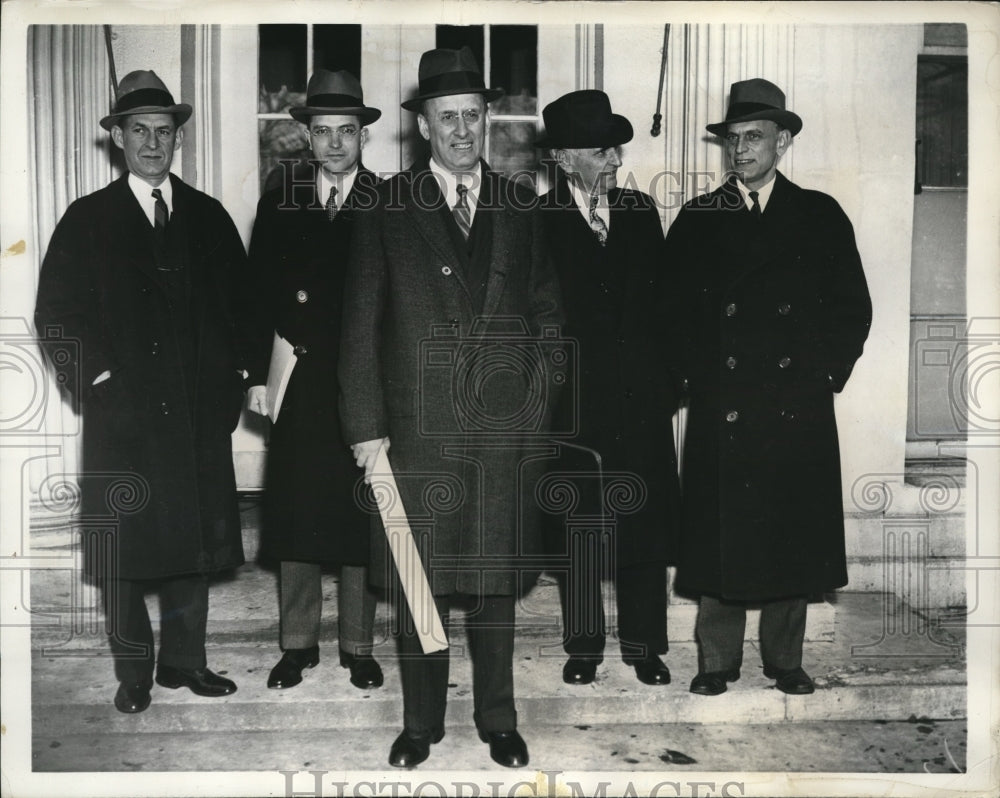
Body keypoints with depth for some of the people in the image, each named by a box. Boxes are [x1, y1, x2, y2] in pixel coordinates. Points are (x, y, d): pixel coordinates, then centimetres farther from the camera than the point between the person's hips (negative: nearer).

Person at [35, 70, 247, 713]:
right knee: (125, 546, 3)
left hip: (200, 412, 2)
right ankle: (134, 671, 17)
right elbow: (56, 312, 2)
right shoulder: (87, 219, 5)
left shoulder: (209, 217, 12)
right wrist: (98, 379, -8)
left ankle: (185, 660, 22)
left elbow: (243, 300, 14)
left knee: (193, 539, 8)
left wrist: (232, 377, 4)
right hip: (123, 413, -2)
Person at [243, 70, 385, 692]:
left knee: (361, 514, 4)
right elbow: (261, 295, 8)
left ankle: (359, 645, 19)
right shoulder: (279, 204, 9)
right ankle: (298, 642, 22)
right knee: (295, 512, 7)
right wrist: (258, 374, 2)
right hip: (298, 384, 2)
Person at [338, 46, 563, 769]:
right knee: (418, 584, 7)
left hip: (504, 428, 2)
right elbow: (361, 325, 0)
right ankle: (421, 723, 25)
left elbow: (547, 315, 12)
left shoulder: (521, 208, 9)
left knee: (496, 581, 11)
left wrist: (536, 406, 3)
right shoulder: (388, 208, 2)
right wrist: (366, 427, -5)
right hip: (417, 430, -1)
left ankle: (499, 721, 27)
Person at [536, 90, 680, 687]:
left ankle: (645, 645, 23)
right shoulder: (538, 219, -2)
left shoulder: (642, 211, 10)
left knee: (646, 521, 7)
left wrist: (668, 379, 4)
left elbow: (661, 297, 10)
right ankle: (584, 646, 22)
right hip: (574, 393, -3)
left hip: (642, 392, 3)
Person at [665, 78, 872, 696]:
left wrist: (826, 372, 1)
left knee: (792, 534, 6)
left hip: (798, 407, 1)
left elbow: (853, 308, 10)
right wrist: (697, 373, 1)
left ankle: (786, 660, 20)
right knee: (719, 534, 2)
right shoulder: (696, 219, 9)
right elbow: (673, 307, 9)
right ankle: (718, 660, 15)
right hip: (720, 407, 0)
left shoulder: (821, 216, 9)